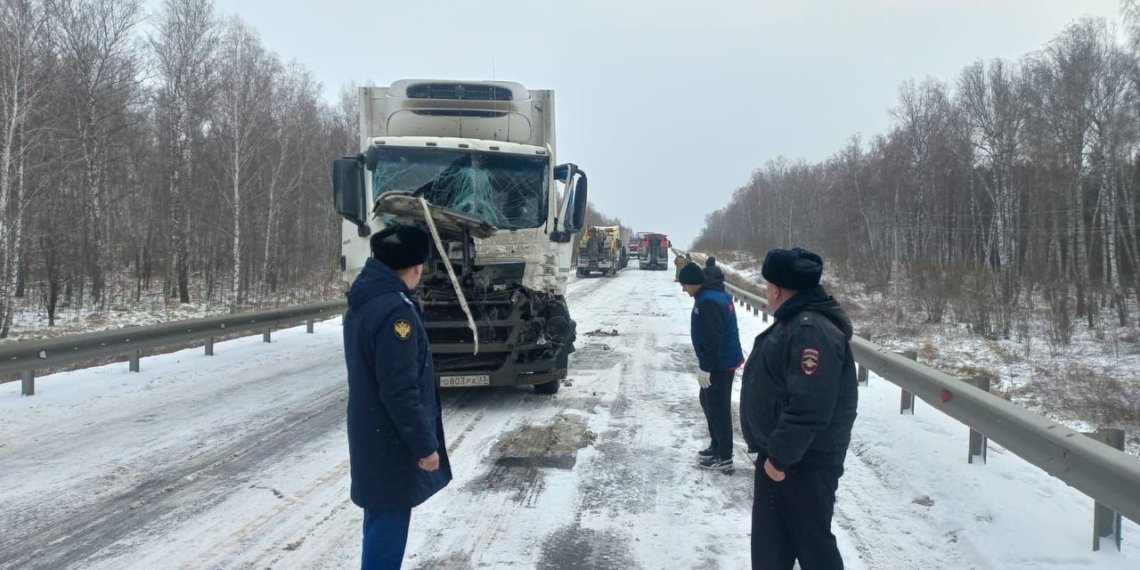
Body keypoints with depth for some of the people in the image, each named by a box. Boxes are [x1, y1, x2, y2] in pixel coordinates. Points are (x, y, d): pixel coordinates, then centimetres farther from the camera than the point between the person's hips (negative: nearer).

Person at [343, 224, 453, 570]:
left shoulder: (362, 302, 8)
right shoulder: (396, 310, -24)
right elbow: (401, 392, -25)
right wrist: (425, 445, -16)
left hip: (371, 435, 10)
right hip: (391, 442, -10)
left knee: (381, 522, 22)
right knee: (388, 526, 1)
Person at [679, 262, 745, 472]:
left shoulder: (707, 302, -22)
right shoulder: (716, 295, 11)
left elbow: (712, 339, -26)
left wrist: (705, 368, -22)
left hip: (718, 364, -11)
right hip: (723, 360, 11)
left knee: (718, 408, -2)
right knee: (709, 402, 21)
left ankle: (724, 458, 5)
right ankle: (716, 446, 32)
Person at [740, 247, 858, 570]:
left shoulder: (812, 330, -25)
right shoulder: (795, 322, 9)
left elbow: (809, 407, -31)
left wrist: (780, 457, -22)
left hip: (804, 462, -10)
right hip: (778, 456, 10)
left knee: (811, 540, 5)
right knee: (768, 542, 19)